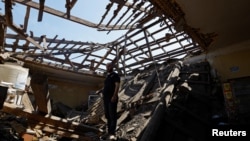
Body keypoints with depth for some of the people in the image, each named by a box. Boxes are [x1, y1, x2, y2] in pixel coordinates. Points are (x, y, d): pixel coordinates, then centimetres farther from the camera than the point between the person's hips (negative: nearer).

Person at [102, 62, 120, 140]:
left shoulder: (115, 75, -1)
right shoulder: (107, 76, 21)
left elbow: (117, 86, -12)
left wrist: (114, 96, -23)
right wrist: (103, 96, 16)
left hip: (112, 98, -8)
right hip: (105, 98, 8)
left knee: (112, 115, -9)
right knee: (107, 115, 11)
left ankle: (112, 133, -10)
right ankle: (109, 131, 19)